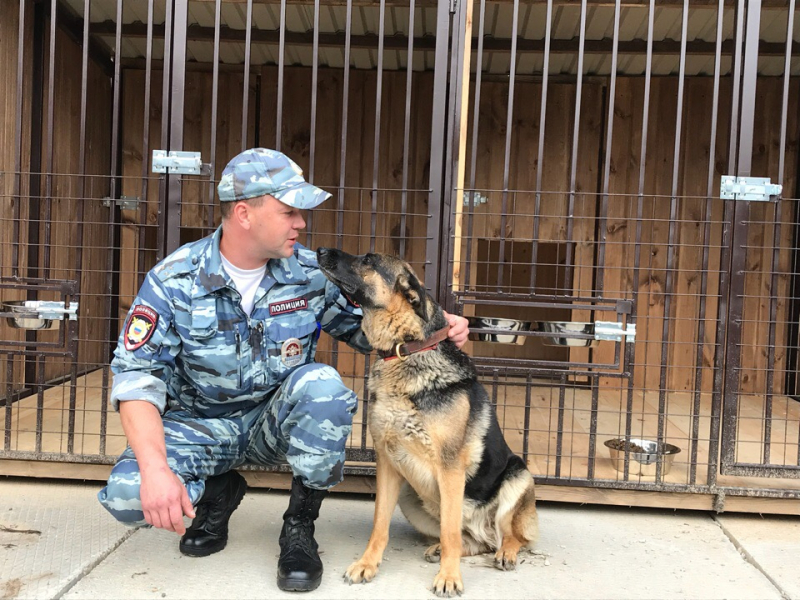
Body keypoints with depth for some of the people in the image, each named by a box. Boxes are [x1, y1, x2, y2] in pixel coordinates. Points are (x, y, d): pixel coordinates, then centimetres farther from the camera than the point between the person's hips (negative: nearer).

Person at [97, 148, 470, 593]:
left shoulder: (311, 272, -8)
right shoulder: (174, 279, -15)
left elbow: (368, 326, 3)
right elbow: (137, 375, -19)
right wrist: (155, 467, -33)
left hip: (277, 420, 1)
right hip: (201, 423, -1)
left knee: (322, 384, -31)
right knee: (127, 494, -27)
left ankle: (301, 523, -9)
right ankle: (218, 492, 9)